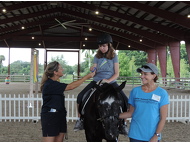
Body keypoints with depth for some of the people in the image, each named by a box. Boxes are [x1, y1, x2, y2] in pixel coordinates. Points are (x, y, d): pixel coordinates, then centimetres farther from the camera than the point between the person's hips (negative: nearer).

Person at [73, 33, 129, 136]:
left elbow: (116, 74, -3)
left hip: (111, 82, -1)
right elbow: (94, 72, 6)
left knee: (125, 100, -19)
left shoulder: (114, 56, 0)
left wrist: (108, 80, -19)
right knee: (80, 97, -15)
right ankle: (80, 119, 4)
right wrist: (92, 70, -18)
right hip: (97, 81, 2)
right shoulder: (97, 57, 5)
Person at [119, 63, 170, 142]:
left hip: (152, 136, -2)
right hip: (135, 135, 2)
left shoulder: (162, 93, -5)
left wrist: (156, 135, -11)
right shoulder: (135, 91, 2)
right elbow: (130, 113, 8)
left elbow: (163, 118, -6)